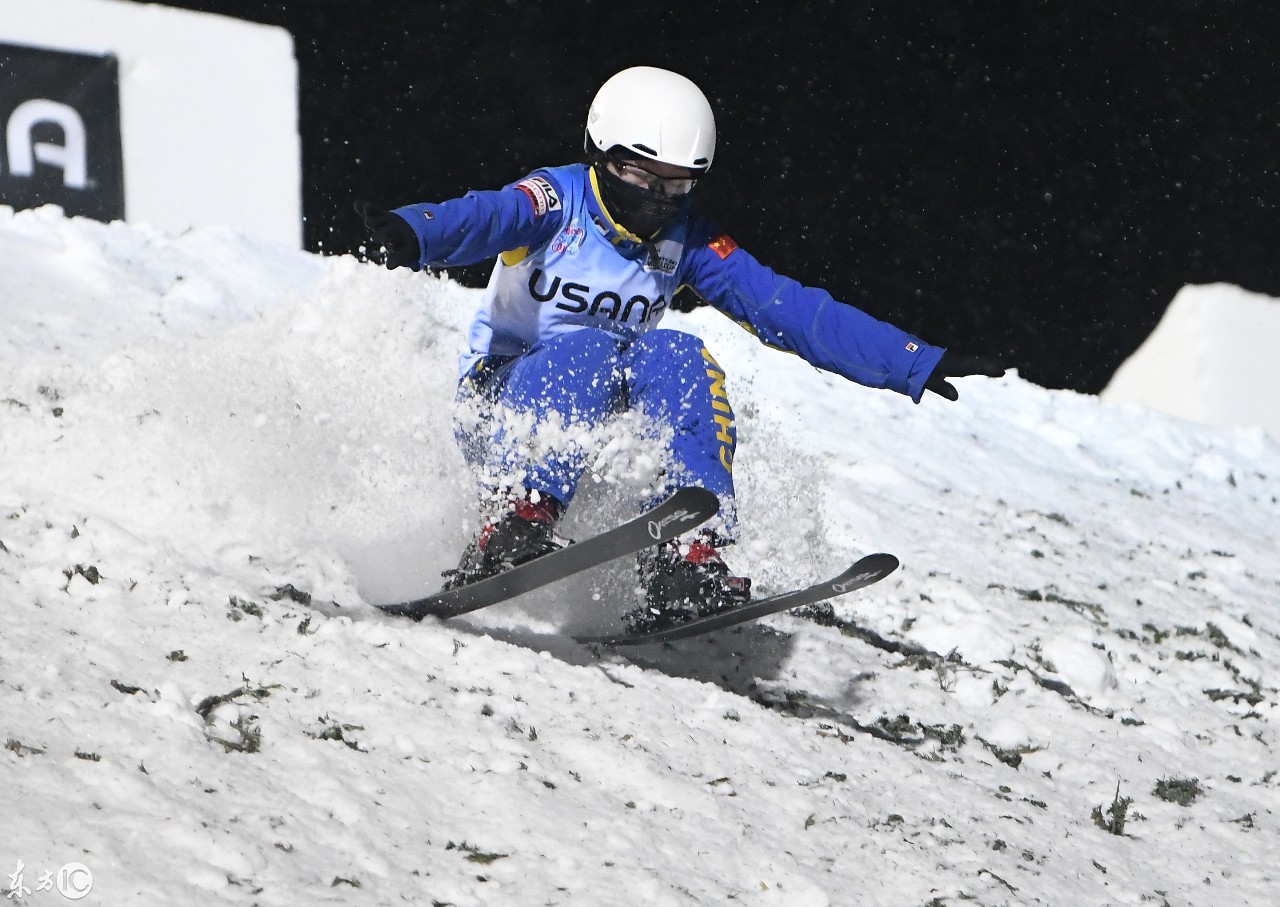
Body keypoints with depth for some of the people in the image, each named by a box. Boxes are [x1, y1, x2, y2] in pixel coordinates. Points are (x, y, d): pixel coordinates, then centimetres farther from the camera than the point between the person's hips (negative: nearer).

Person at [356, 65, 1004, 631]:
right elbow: (483, 217, -34)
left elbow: (787, 309, -3)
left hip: (602, 415, 4)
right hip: (496, 404, -4)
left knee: (680, 358, -24)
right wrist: (411, 235, -58)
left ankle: (686, 556, -33)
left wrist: (914, 364, -10)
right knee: (588, 352, -33)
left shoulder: (684, 241, 1)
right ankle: (521, 518, -48)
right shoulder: (558, 200, -12)